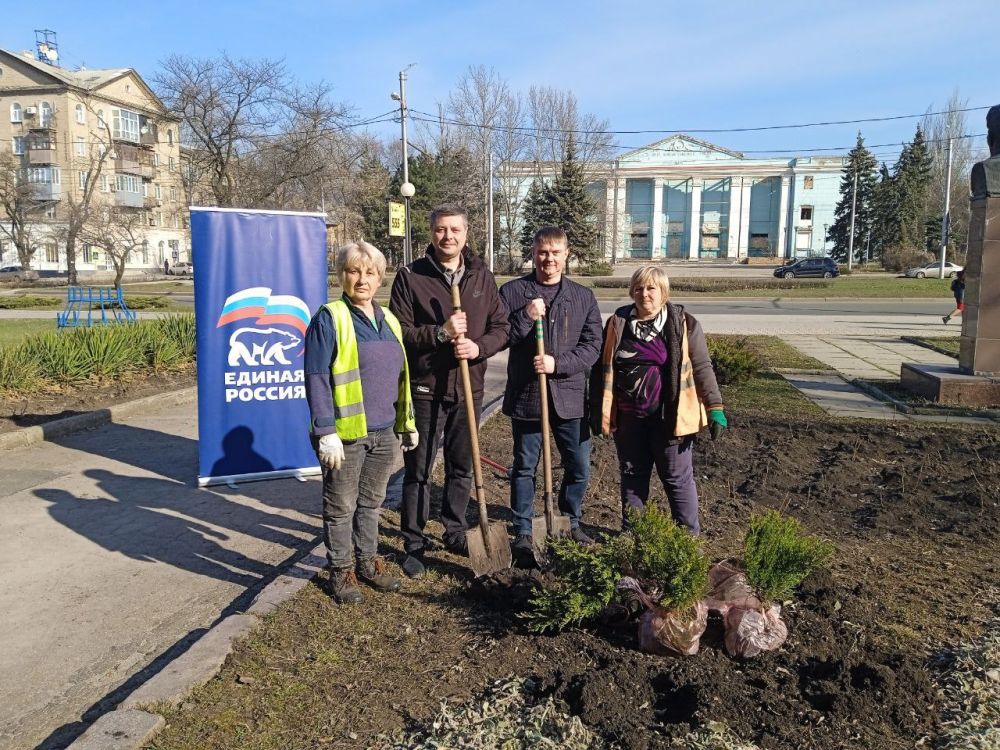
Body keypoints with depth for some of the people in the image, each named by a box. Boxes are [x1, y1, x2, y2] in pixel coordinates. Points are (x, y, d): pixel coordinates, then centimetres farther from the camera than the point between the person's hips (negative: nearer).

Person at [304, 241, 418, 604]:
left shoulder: (388, 319, 10)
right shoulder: (329, 318, -10)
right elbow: (316, 378, -15)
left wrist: (407, 422, 17)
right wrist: (326, 432, -20)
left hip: (384, 432, 6)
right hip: (345, 434, -6)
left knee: (371, 502, 19)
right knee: (341, 506, 8)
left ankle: (367, 562, 34)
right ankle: (340, 571, 24)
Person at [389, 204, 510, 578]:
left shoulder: (482, 276, 6)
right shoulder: (410, 276, -5)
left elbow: (501, 326, 5)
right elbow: (398, 331, -9)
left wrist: (478, 346, -15)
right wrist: (441, 333, -22)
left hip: (468, 388, 4)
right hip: (425, 389, -3)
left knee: (461, 467, 16)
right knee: (418, 471, 6)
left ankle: (455, 532, 33)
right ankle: (414, 544, 18)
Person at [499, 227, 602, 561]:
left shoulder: (583, 296, 4)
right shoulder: (512, 292, -2)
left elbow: (592, 346, -1)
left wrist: (558, 363, -16)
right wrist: (525, 317, -20)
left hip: (570, 397, 2)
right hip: (525, 396, -2)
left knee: (579, 468, 13)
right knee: (524, 468, 10)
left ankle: (571, 524, 35)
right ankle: (523, 533, 24)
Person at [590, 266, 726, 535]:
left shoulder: (684, 324, -4)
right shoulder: (617, 323, 3)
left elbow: (702, 368, -4)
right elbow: (604, 369, 8)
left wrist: (715, 408, -10)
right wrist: (599, 411, 6)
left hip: (668, 417, -3)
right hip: (628, 417, 3)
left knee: (677, 478, 6)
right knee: (632, 475, 15)